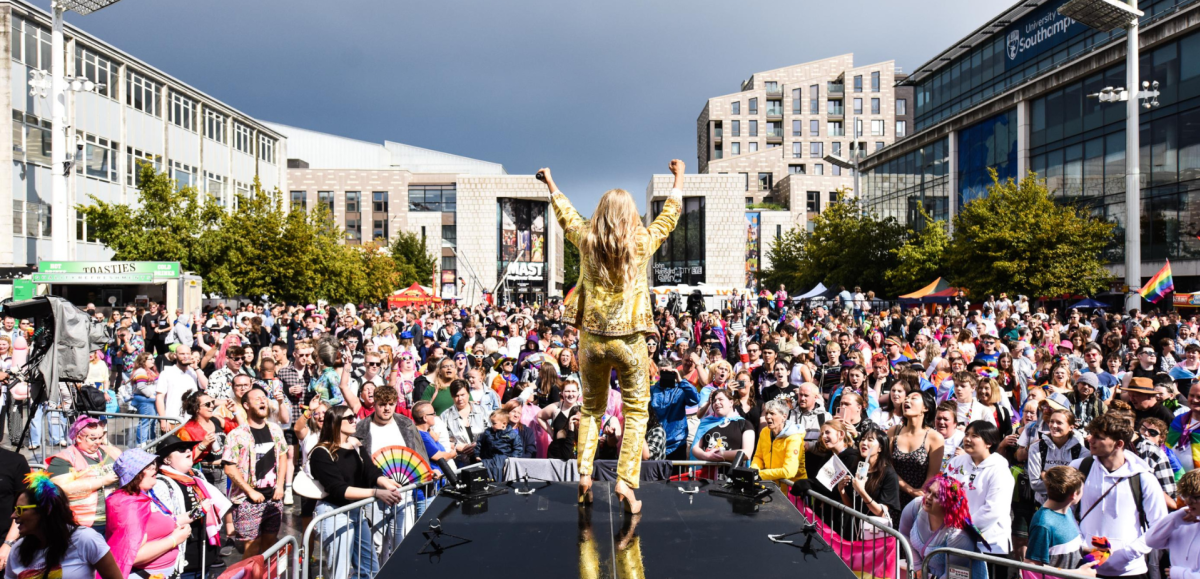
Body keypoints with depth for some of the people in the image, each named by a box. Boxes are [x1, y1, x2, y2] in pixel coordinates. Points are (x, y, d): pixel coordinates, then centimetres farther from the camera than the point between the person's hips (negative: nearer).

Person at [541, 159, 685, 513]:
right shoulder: (642, 243, -6)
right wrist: (679, 179, 27)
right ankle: (625, 481, -4)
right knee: (636, 412, 6)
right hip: (629, 340, -3)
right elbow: (670, 215, 11)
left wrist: (550, 183, 35)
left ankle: (584, 474, 9)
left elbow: (566, 214, 18)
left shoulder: (587, 241, -2)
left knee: (591, 408, 19)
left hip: (592, 338, 3)